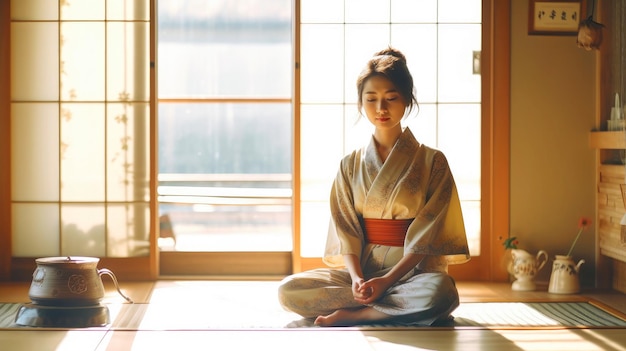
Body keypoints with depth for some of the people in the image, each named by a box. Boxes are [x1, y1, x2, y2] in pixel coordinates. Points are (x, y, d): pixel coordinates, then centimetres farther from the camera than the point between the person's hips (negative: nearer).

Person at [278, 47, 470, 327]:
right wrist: (356, 278, -16)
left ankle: (351, 314, -21)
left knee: (441, 291, -39)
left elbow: (427, 235, -6)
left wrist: (387, 280, -18)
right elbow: (346, 231, 3)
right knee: (288, 290, -22)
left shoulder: (432, 162, 2)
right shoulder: (351, 165, 11)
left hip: (412, 270, -2)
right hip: (361, 269, 3)